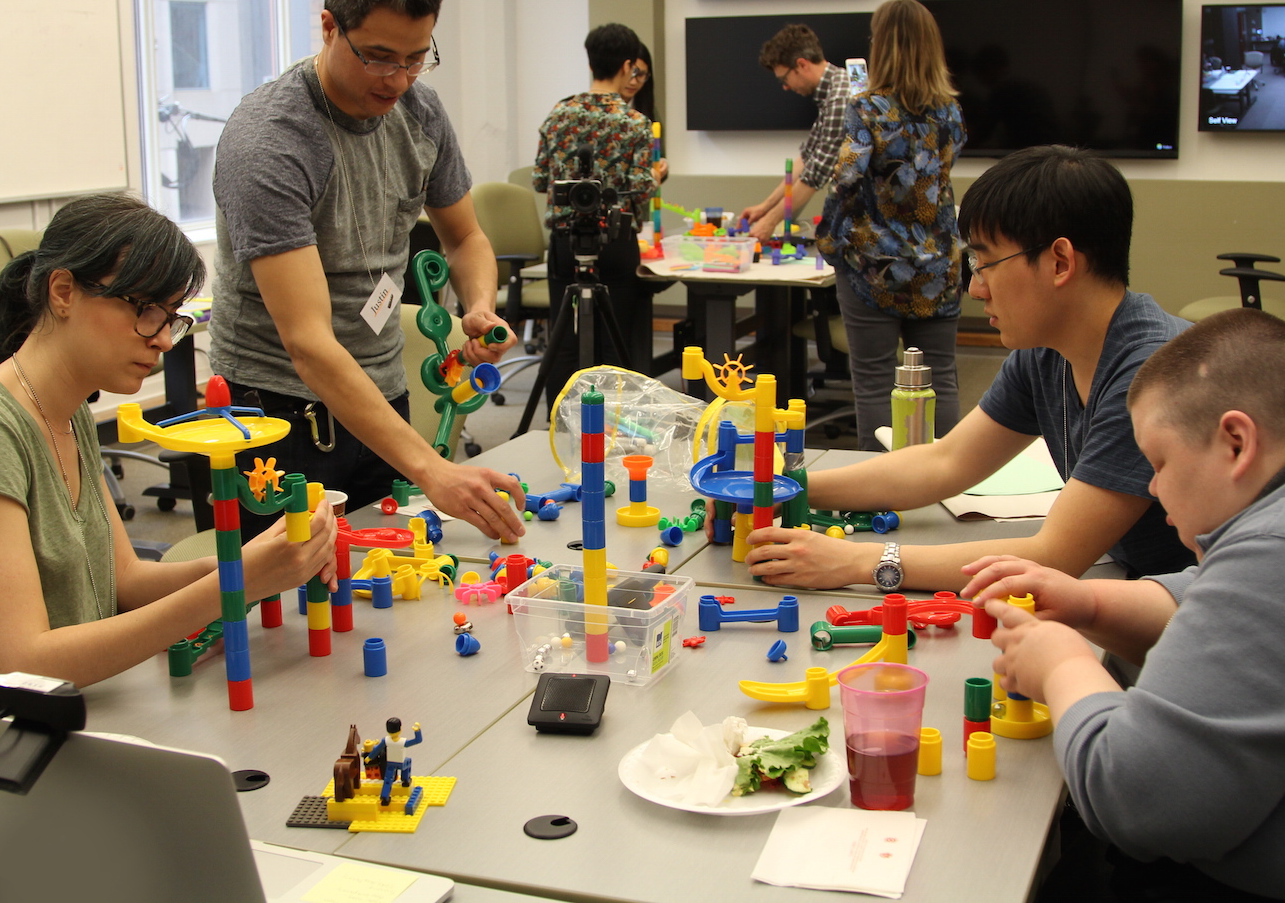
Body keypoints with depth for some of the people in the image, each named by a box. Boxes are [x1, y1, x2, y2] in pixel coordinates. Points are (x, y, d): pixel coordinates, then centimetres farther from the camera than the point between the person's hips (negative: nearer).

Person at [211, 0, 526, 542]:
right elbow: (308, 344, -33)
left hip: (382, 395, 6)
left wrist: (480, 308, -12)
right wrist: (430, 469, -41)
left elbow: (465, 239, 13)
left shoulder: (418, 111, -3)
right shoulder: (266, 143, -25)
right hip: (282, 410, -6)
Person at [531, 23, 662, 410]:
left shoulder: (559, 113, 3)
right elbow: (640, 190, -11)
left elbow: (539, 180, 6)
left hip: (565, 240, 3)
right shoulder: (634, 122, -7)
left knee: (564, 343, 7)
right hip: (616, 243, -3)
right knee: (617, 343, 4)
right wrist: (656, 176, 10)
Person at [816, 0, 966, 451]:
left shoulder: (867, 109, -10)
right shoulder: (949, 111, 5)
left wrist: (830, 240, -2)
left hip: (873, 265, -4)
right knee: (940, 379, 9)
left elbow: (847, 178, -18)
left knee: (874, 384, 3)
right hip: (936, 265, 4)